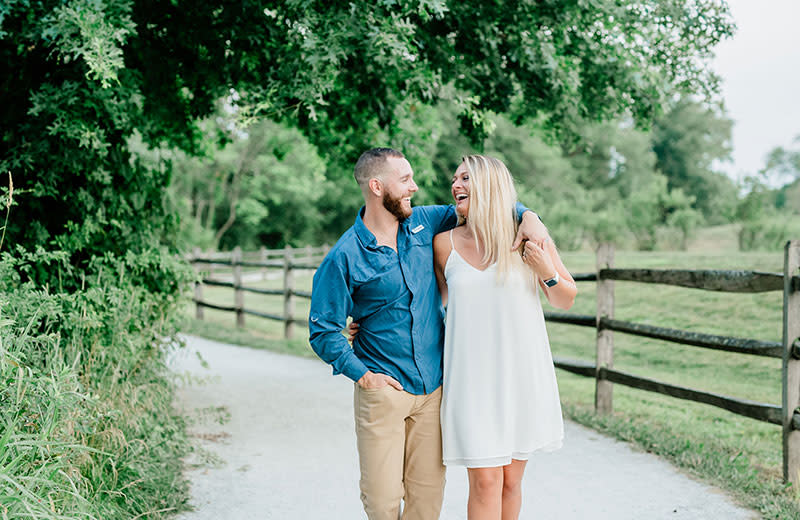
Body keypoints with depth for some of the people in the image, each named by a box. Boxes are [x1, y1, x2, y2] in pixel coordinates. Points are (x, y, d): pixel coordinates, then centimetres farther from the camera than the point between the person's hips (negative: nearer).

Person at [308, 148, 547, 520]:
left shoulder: (423, 223, 5)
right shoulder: (345, 256, -9)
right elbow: (323, 330, -6)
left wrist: (527, 216, 0)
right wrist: (362, 374, -13)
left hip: (433, 389, 4)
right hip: (383, 390, -4)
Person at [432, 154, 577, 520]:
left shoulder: (528, 235, -1)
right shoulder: (444, 244, 1)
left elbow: (566, 300, 8)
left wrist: (547, 273, -12)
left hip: (522, 375, 1)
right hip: (473, 377, 0)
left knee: (510, 481, 8)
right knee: (485, 482, -5)